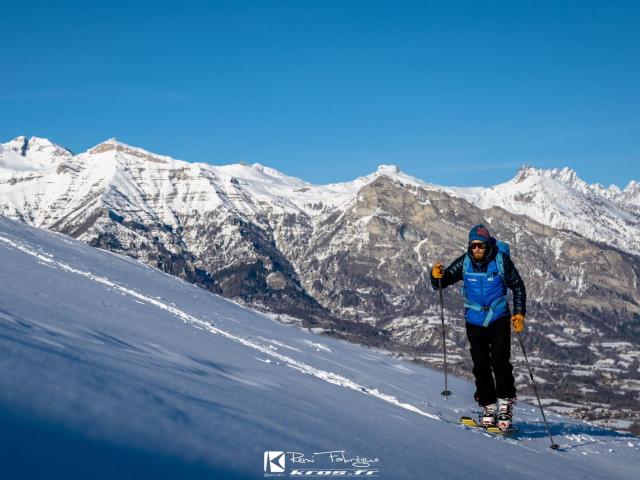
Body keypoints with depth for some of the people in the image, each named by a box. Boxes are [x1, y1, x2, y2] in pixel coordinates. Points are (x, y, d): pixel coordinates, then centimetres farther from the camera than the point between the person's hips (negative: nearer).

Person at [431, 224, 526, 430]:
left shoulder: (501, 260, -11)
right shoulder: (464, 262, -7)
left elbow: (518, 287, 0)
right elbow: (442, 282, -5)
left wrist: (519, 313, -7)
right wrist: (437, 276, -28)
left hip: (499, 318, -2)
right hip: (475, 321, 2)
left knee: (500, 361, -12)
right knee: (481, 366, 3)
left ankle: (505, 404, -1)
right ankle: (488, 407, 13)